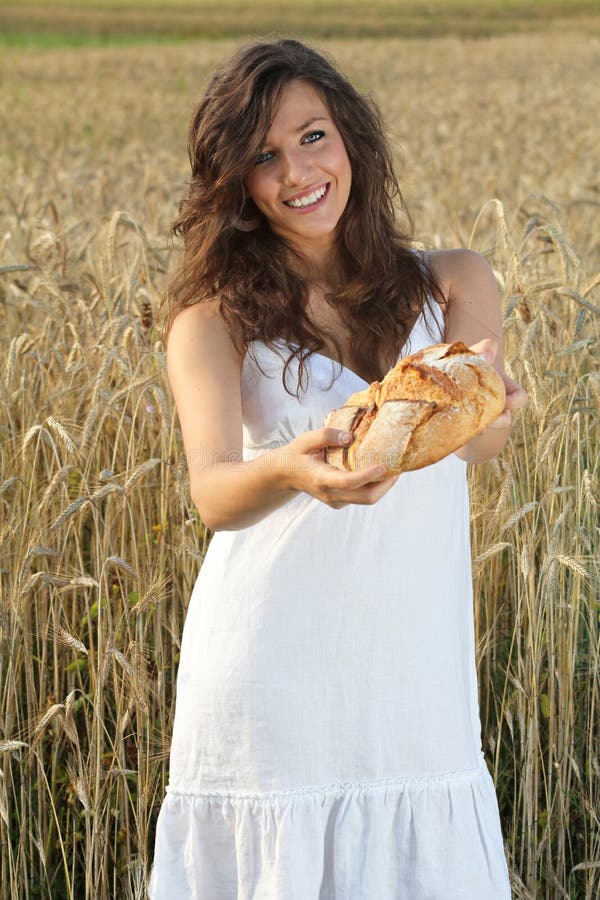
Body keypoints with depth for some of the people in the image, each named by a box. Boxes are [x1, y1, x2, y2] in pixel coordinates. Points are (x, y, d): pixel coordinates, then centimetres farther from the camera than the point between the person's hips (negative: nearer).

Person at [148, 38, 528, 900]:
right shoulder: (216, 317, -2)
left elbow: (486, 434, -12)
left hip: (414, 675, 2)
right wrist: (293, 469, -39)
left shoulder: (454, 285, 5)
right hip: (270, 683, -2)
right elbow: (213, 495, -17)